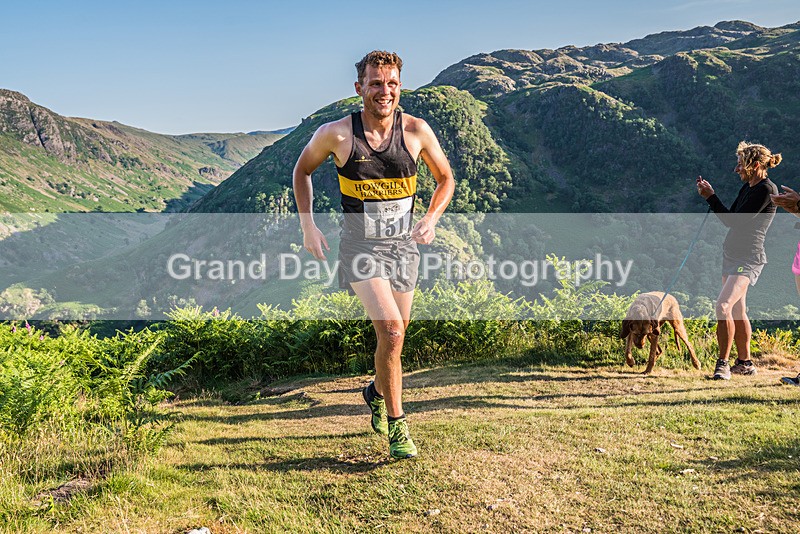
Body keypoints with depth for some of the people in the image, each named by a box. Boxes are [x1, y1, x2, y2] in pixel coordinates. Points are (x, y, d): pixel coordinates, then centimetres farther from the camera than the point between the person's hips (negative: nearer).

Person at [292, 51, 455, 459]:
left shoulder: (416, 130, -6)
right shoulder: (336, 133, -11)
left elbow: (445, 179, 8)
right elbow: (303, 169, 7)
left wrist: (431, 219, -8)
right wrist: (307, 226, 0)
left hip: (403, 243, 3)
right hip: (360, 245, -3)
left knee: (395, 333, 15)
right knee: (391, 330, -19)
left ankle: (377, 391, 46)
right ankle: (396, 426, -1)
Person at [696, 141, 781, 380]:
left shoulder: (766, 190, -15)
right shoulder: (748, 187, 12)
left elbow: (735, 221, -19)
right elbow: (731, 218, 17)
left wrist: (711, 197, -15)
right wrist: (710, 195, 8)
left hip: (748, 259, -9)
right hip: (731, 254, 10)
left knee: (723, 306, -21)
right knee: (738, 311, 14)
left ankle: (723, 363, -12)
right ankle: (745, 363, 25)